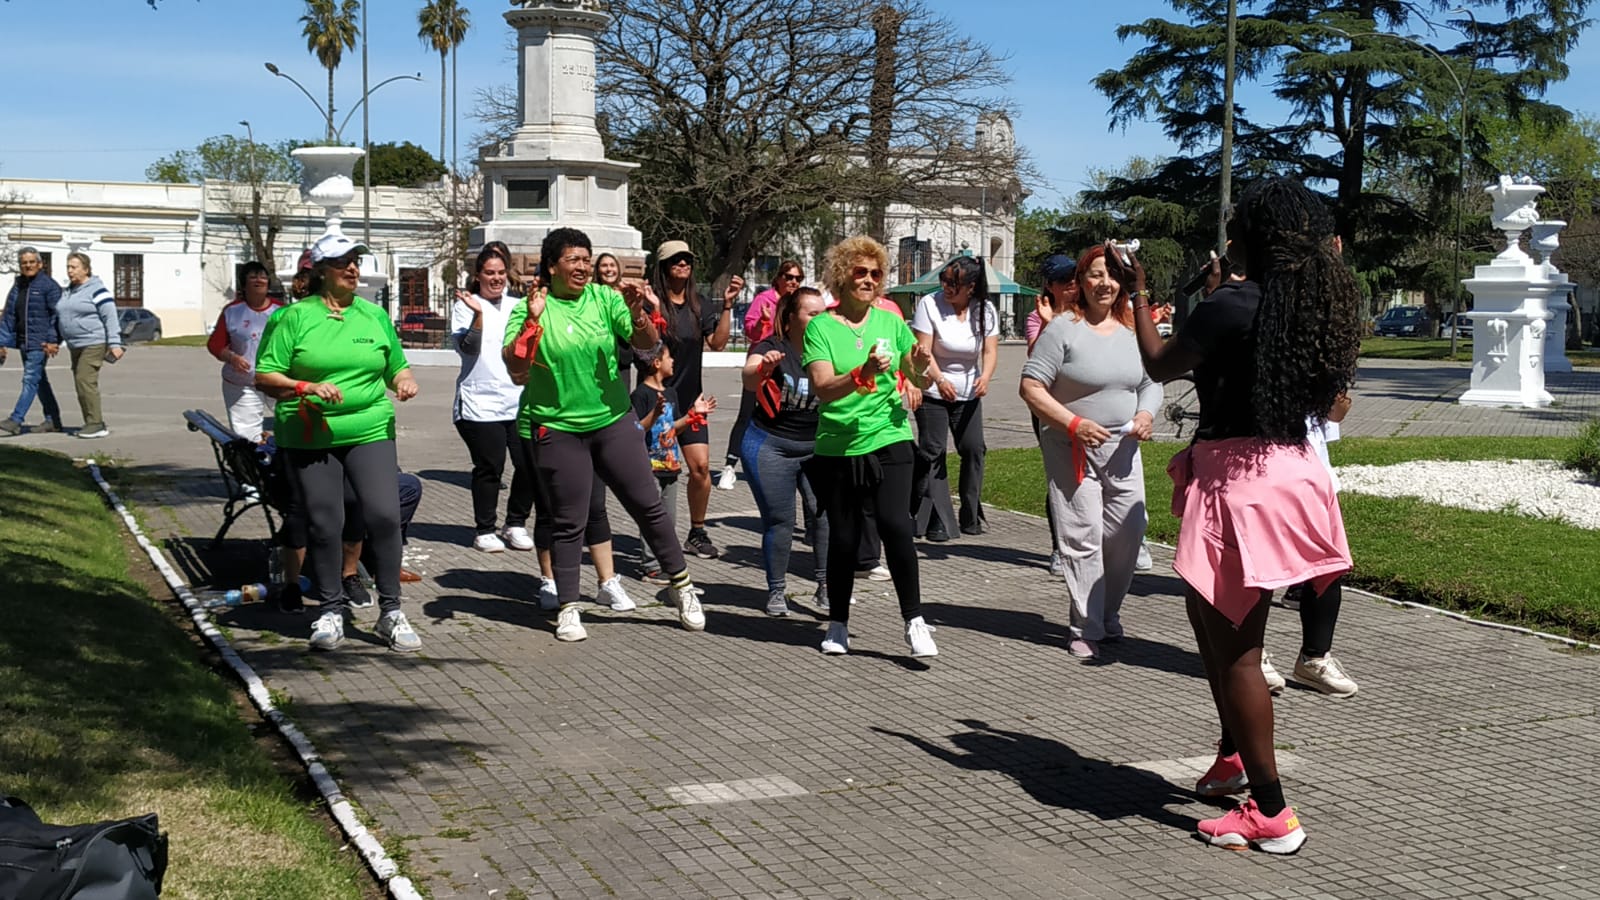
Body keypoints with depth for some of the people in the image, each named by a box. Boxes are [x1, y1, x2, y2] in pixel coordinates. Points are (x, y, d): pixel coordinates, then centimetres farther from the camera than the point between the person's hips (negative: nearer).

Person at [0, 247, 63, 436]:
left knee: (30, 379, -10)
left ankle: (15, 420, -14)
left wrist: (53, 341, -20)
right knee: (39, 380, 12)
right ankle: (53, 420, 20)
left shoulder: (49, 285, -7)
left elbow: (57, 314, -13)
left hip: (40, 342, -8)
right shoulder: (17, 286, 14)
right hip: (23, 342, 8)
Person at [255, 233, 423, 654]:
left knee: (384, 514, -10)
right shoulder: (294, 317, 1)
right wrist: (307, 387, -17)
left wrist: (405, 381, -1)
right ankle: (331, 612, 18)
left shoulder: (375, 316, 12)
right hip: (309, 438, -1)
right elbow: (264, 377, -2)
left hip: (370, 432, 2)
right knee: (324, 524, 2)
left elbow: (397, 367, 22)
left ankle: (390, 612, 1)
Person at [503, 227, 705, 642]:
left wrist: (637, 312, -24)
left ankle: (682, 585, 20)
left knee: (648, 504, 6)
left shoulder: (604, 298, 0)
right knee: (569, 521, 3)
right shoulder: (530, 308, -5)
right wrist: (533, 320, -24)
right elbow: (515, 370, -14)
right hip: (557, 429, -2)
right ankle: (568, 609, 14)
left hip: (613, 421, 2)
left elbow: (648, 344, -5)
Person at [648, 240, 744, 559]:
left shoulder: (701, 304, 7)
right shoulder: (651, 301, -7)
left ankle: (697, 533, 11)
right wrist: (652, 308, -29)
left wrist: (727, 305, -11)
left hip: (690, 397, 4)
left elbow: (718, 342, -2)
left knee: (701, 466, -4)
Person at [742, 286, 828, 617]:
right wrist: (762, 368, -54)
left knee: (825, 511, -13)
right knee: (778, 520, 0)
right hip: (771, 447, -3)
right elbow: (749, 381, -31)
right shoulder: (772, 347, -13)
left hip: (818, 445, 3)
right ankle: (776, 590, 14)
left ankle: (826, 585, -4)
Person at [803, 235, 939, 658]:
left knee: (895, 525, -16)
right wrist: (862, 373, -33)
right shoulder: (821, 327, -3)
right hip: (837, 447, -1)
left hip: (888, 441, 1)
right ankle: (838, 624, 25)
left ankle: (914, 622, -6)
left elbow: (919, 381, 10)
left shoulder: (891, 322, 6)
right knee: (843, 538, 6)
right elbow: (822, 389, -16)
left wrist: (923, 368, -13)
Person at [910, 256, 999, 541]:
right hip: (933, 392, -3)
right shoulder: (930, 304, -14)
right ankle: (936, 522, -4)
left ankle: (970, 517, 10)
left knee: (974, 449, -2)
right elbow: (923, 350, -18)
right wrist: (940, 380, -34)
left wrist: (985, 377, -27)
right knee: (932, 453, -7)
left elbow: (990, 350, -7)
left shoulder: (985, 310, -2)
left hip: (969, 394, 4)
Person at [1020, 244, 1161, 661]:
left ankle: (1108, 615, 27)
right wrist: (1074, 424, -19)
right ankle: (1086, 630, 5)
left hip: (1123, 449, 5)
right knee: (1083, 538, -4)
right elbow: (1031, 387, -11)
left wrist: (1146, 414, -3)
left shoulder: (1134, 329, 8)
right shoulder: (1064, 328, -9)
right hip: (1072, 449, -5)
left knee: (1128, 533, 6)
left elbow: (1152, 383, 18)